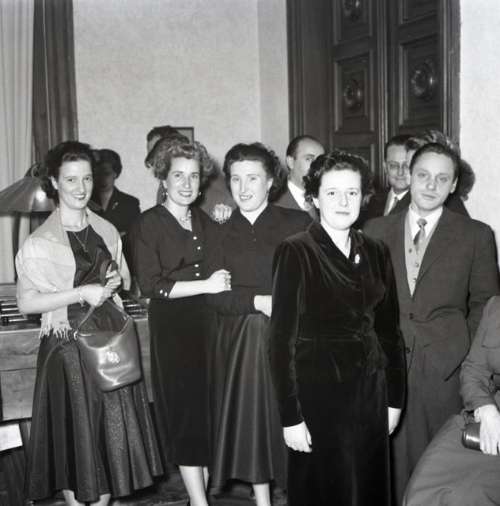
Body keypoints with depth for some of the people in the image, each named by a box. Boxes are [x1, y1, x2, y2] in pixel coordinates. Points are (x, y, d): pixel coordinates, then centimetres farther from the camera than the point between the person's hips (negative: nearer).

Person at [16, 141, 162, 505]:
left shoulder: (107, 231, 7)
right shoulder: (39, 242, -8)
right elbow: (26, 302, -11)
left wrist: (116, 282, -4)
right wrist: (80, 293, -18)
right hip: (67, 348, -4)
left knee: (112, 434, 9)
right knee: (74, 438, 3)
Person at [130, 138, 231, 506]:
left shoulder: (207, 223, 13)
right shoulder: (148, 224, -4)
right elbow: (150, 284, -13)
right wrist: (205, 285, -14)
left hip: (208, 325, 5)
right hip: (172, 329, -5)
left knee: (208, 411, 7)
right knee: (186, 411, -3)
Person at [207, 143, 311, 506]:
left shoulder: (298, 223, 1)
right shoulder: (221, 232, 7)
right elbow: (216, 295, -2)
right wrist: (259, 301, -15)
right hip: (239, 341, 2)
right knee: (249, 420, 7)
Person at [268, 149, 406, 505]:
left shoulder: (376, 253, 5)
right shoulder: (295, 252, -10)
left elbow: (389, 330, 9)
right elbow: (282, 338, -12)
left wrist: (394, 398, 5)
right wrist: (291, 416, -14)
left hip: (369, 394, 5)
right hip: (316, 392, -4)